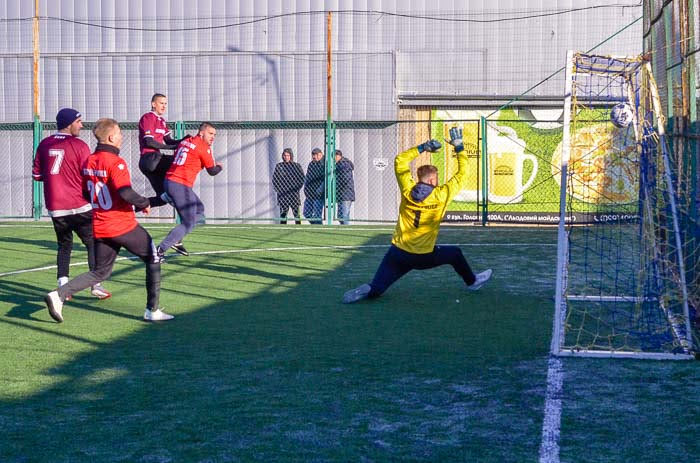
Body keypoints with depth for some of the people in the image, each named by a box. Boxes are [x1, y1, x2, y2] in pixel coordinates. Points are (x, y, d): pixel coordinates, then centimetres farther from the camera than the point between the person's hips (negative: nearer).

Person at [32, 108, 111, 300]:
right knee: (93, 243, 8)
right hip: (79, 207, -4)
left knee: (64, 245, 18)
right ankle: (96, 285, 3)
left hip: (55, 208, 4)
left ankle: (63, 286, 7)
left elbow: (36, 174, 10)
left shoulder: (44, 145, 5)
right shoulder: (79, 145, -9)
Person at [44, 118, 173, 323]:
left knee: (100, 272, 16)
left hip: (100, 228, 7)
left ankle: (59, 294, -3)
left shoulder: (88, 162, 8)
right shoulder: (115, 162, -16)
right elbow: (126, 193, -28)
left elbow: (86, 194, 16)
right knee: (153, 259, 11)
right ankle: (152, 310, 13)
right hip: (124, 226, -7)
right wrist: (145, 204, -12)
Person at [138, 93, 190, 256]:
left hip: (157, 160, 10)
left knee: (164, 197, 5)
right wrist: (172, 148, -13)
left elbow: (168, 141, 17)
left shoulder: (162, 120, 23)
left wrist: (182, 140, -1)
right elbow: (149, 142, -15)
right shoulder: (148, 118, -6)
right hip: (149, 159, -10)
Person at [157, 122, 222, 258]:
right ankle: (160, 250, -10)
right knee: (188, 224, -2)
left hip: (169, 181, 9)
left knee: (199, 210, 23)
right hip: (181, 186, -9)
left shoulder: (185, 141, 15)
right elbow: (212, 171, 1)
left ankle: (176, 240, 12)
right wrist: (220, 167, 23)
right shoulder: (204, 147, -7)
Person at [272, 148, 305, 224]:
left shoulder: (297, 166, 4)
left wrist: (296, 189, -5)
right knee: (283, 212, 1)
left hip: (294, 194, -1)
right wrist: (278, 189, -1)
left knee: (296, 212, -5)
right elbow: (274, 179, 11)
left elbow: (302, 179, 6)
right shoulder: (279, 166, 7)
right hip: (282, 194, 1)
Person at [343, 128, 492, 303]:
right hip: (424, 257, -2)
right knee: (455, 253, 27)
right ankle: (472, 281, 41)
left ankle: (366, 290, -25)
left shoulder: (407, 190, -3)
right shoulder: (441, 195, -10)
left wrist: (422, 147, 8)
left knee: (375, 290, 5)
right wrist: (459, 147, 8)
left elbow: (400, 160, 10)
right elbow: (462, 174, 1)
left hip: (397, 253, 2)